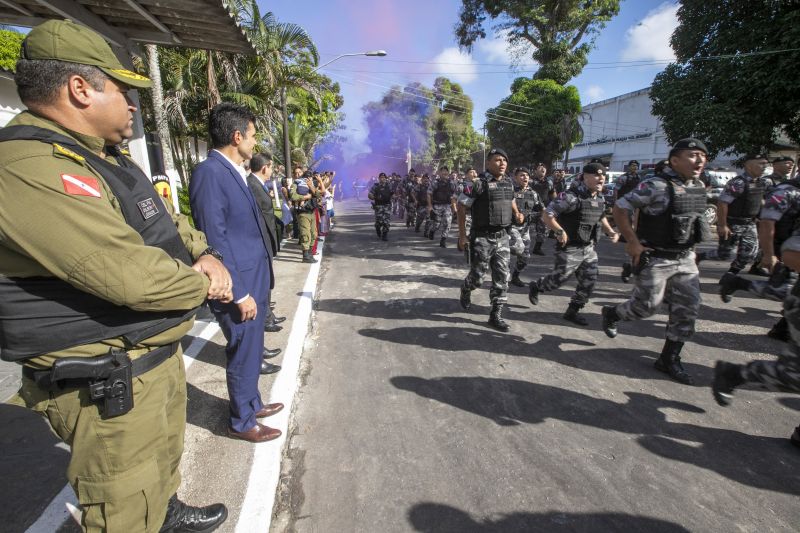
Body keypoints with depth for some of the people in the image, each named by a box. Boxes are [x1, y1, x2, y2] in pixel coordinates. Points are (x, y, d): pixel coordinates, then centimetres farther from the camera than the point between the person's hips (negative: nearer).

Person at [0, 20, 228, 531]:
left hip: (159, 354, 10)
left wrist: (206, 254, -4)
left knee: (166, 457, 31)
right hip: (107, 385, -10)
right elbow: (132, 275, -31)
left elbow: (167, 220, 16)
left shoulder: (106, 159, 9)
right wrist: (204, 284, -12)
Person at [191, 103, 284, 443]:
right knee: (243, 355, 7)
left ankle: (251, 404, 41)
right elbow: (215, 240, -20)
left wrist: (258, 286, 17)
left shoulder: (235, 172, 11)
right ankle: (241, 422, 29)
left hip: (254, 280, 9)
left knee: (251, 350, 21)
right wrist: (240, 293, -18)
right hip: (239, 286, -9)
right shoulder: (210, 172, -17)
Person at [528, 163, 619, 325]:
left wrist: (610, 231, 12)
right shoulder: (571, 196, -18)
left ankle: (572, 312, 23)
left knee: (589, 283, 7)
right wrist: (560, 231, -27)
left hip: (589, 249, 7)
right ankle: (535, 287, 32)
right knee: (558, 280, 3)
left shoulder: (600, 198, 8)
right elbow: (546, 215, -19)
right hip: (569, 249, -7)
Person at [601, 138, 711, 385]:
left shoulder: (699, 187, 8)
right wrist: (633, 242, -18)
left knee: (687, 309, 6)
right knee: (646, 306, -1)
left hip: (685, 259, 7)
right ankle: (611, 313, 30)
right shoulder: (656, 185, -16)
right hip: (655, 259, -7)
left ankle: (669, 359, 19)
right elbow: (620, 208, -17)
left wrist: (689, 247, 15)